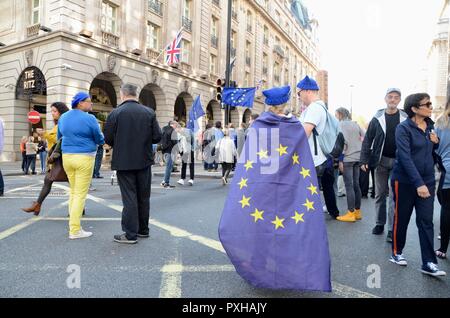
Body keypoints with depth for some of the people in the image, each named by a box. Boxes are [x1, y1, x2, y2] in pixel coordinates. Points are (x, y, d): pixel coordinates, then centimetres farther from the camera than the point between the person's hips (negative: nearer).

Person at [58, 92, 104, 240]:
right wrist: (104, 138, 18)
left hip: (67, 157, 7)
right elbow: (99, 140, -4)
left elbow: (59, 136, 21)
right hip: (84, 158, -7)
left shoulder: (63, 117, 9)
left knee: (73, 191, 18)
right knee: (81, 194, -2)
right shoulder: (89, 118, -11)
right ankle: (75, 230, 0)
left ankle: (73, 224, 21)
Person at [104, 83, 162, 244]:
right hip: (144, 161, 3)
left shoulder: (115, 113, -9)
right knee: (144, 196, 14)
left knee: (129, 198, 3)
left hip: (124, 162, -3)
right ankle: (143, 230, 26)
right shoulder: (149, 112, -3)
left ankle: (130, 234, 9)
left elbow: (108, 139, -8)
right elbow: (157, 137, -5)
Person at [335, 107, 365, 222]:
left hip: (347, 158, -7)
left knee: (349, 186, -4)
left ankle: (351, 214, 0)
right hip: (358, 157, 7)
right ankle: (357, 212, 18)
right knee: (356, 184, 11)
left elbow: (343, 142, -15)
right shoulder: (355, 124, 15)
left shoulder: (341, 124, -6)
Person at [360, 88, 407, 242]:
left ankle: (392, 229, 5)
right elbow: (367, 140, 2)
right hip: (381, 161, 1)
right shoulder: (377, 118, 1)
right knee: (380, 194, 10)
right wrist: (364, 160, -4)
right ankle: (380, 223, 22)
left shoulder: (405, 119, 0)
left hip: (398, 162, -1)